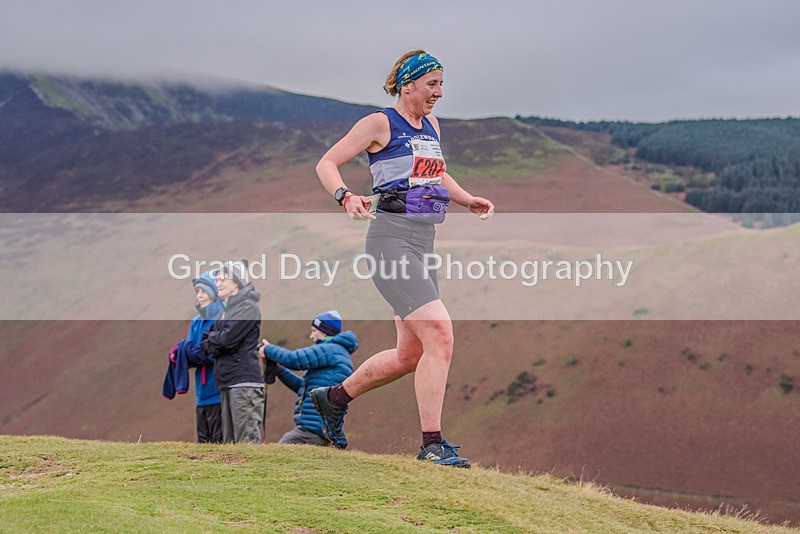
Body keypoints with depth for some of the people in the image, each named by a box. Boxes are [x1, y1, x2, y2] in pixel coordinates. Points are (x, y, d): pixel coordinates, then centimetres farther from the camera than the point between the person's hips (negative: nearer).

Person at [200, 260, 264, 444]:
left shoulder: (247, 307, -7)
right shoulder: (227, 309, 19)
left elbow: (227, 338, -17)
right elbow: (207, 346, 18)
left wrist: (212, 337, 3)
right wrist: (217, 341, -4)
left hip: (244, 382, -9)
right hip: (227, 383, 9)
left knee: (247, 439, -12)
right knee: (229, 440, 11)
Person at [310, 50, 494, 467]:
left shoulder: (431, 125, 18)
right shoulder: (381, 123, -5)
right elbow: (326, 163, -5)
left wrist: (469, 200, 17)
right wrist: (346, 196, -24)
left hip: (423, 243, 9)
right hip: (392, 240, -9)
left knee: (410, 354, 11)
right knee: (440, 334, -19)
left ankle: (333, 398, 31)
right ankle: (431, 443, -14)